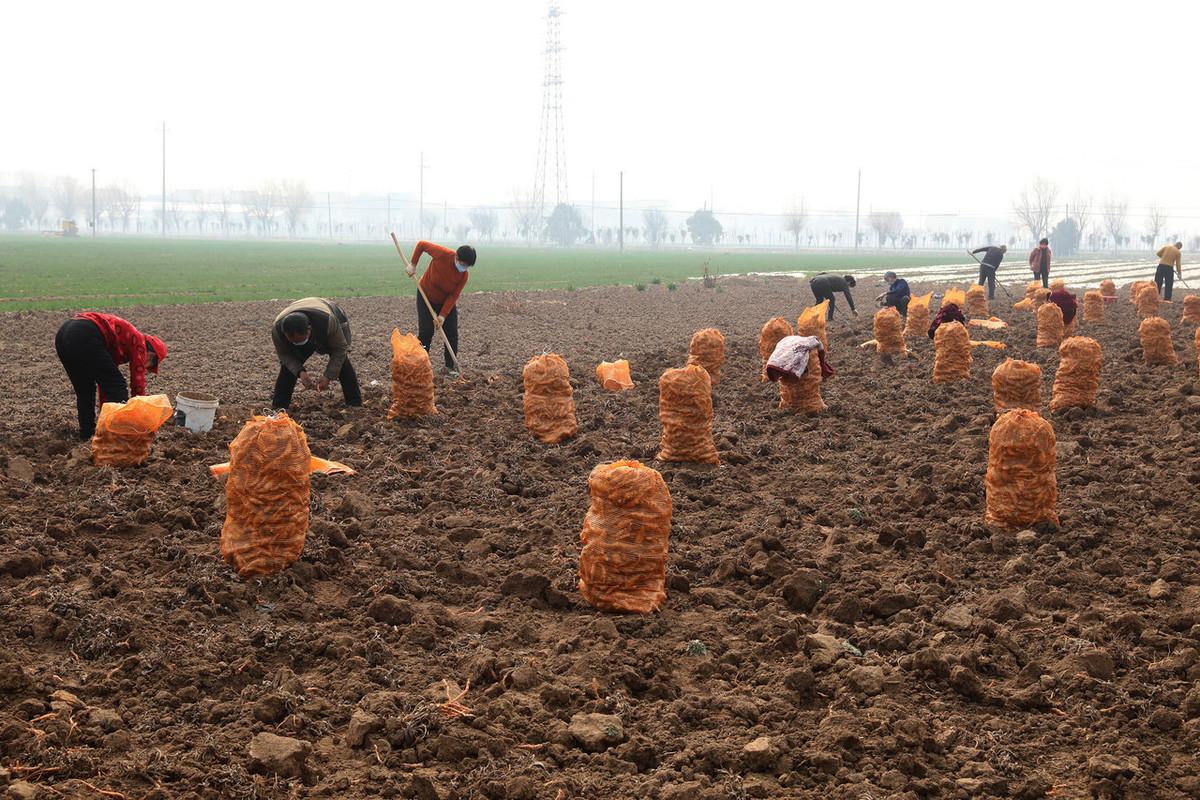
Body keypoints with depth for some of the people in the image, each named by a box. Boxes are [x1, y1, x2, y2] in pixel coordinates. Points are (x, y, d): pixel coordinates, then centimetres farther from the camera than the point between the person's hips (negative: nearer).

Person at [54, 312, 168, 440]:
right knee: (117, 386, 4)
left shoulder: (117, 348, 37)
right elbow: (138, 382, 15)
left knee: (84, 390, 25)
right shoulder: (139, 341, 14)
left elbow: (104, 380, 43)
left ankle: (86, 434, 26)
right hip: (85, 336, -9)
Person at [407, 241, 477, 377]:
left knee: (452, 332, -4)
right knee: (425, 331, -11)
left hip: (447, 302, 2)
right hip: (426, 298, -2)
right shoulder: (442, 254, -30)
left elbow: (453, 296, -19)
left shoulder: (464, 275, -22)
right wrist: (412, 264, -17)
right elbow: (421, 244, -16)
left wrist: (443, 315, -26)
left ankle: (449, 366, 9)